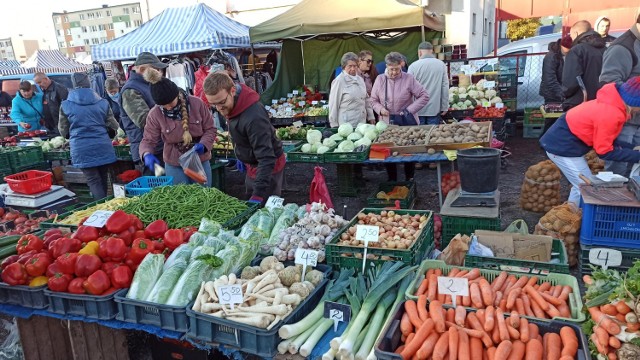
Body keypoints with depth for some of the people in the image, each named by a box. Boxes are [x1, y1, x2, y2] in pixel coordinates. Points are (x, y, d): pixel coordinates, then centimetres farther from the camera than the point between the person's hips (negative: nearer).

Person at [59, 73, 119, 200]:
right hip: (103, 147, 2)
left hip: (81, 150, -2)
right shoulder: (102, 102, 3)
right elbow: (113, 126, 8)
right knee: (103, 179, 14)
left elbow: (63, 131, 9)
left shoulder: (65, 105, 1)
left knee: (93, 181, 1)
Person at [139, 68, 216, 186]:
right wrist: (147, 154, -28)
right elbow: (148, 140, -6)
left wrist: (203, 144, -21)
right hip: (174, 166, 0)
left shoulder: (196, 103, -10)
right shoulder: (155, 114, -11)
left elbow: (210, 129, -3)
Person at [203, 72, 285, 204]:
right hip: (253, 164, 9)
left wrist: (258, 195, -38)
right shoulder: (233, 104, -8)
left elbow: (266, 158, -35)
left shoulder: (254, 116, -35)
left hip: (268, 168, -9)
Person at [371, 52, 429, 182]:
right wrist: (380, 109, -10)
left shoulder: (409, 79, -5)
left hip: (407, 122, -2)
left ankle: (409, 180, 22)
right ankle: (392, 181, 20)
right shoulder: (380, 79, 2)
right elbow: (374, 100, 11)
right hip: (387, 122, 2)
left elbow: (424, 96, -4)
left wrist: (409, 110, -12)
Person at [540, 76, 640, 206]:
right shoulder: (610, 114, -25)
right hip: (564, 147, -10)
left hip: (562, 142, 10)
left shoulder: (612, 104, 5)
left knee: (581, 186, 21)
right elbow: (604, 151, -16)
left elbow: (604, 139, 12)